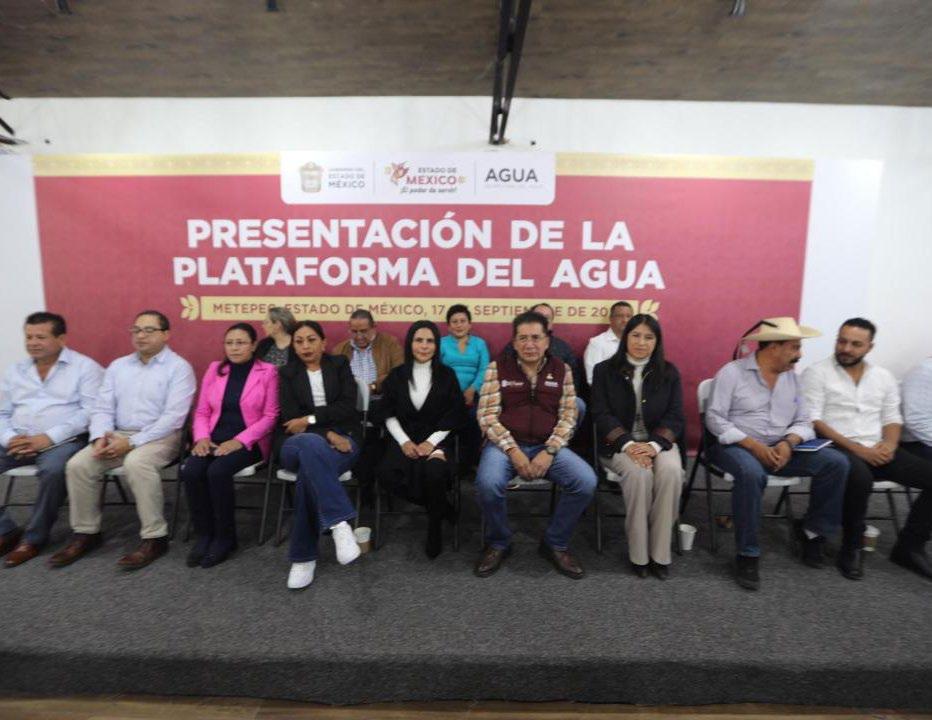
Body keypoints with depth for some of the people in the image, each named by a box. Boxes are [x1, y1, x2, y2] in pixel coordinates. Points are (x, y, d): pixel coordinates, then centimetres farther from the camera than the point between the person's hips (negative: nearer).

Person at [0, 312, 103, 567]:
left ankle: (34, 537, -13)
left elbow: (90, 411, -12)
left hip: (64, 440, -6)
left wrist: (49, 437, -18)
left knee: (53, 470, -34)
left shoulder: (84, 367, -2)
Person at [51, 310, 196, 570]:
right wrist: (101, 437, -10)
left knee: (136, 463, -34)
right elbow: (103, 408, 11)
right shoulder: (118, 366, 15)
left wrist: (132, 443, -19)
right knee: (78, 464, -14)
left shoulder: (179, 367, -6)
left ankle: (155, 538, -21)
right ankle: (86, 533, 5)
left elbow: (173, 417, -14)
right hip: (118, 435, 6)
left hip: (160, 436, -6)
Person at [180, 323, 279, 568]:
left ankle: (225, 537, -8)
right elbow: (202, 411, 12)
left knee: (218, 472, -29)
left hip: (249, 442, -4)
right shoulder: (215, 368, 12)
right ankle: (204, 534, -3)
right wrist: (202, 437, -7)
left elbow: (270, 416, -8)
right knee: (190, 472, -23)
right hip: (215, 439, 4)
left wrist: (239, 441, -17)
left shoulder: (268, 371, -3)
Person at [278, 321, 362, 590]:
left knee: (309, 473, -35)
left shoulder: (340, 365, 12)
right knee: (312, 445, -39)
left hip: (342, 441, 0)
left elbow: (347, 406, -2)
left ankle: (303, 556, -27)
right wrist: (327, 434, -15)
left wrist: (310, 419, -11)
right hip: (300, 444, 0)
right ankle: (340, 524, -43)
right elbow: (290, 420, -1)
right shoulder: (287, 373, 13)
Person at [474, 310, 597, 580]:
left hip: (547, 446, 2)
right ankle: (498, 543, 0)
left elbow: (568, 416, 3)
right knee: (488, 483, -32)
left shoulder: (561, 370, 8)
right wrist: (513, 451, -17)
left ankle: (555, 544, 5)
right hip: (505, 444, -2)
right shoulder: (497, 368, 2)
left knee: (586, 481, -22)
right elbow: (487, 415, -5)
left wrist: (549, 451, -13)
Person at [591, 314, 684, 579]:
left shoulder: (669, 372, 8)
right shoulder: (604, 370, 2)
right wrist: (628, 444, -21)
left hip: (658, 441, 2)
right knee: (638, 473, -33)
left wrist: (654, 445, -19)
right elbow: (602, 415, -6)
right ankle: (638, 553, -16)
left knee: (671, 471, -30)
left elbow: (675, 417, 0)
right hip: (618, 443, -2)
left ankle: (660, 553, -17)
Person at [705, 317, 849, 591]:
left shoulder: (792, 377, 11)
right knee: (752, 473, -38)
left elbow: (803, 422, 8)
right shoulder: (732, 372, -8)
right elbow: (715, 419, -13)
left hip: (779, 449, 6)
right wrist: (753, 445, -21)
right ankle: (747, 554, -20)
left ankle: (812, 531, 8)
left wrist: (788, 443, -14)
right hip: (736, 445, -6)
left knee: (837, 462, -11)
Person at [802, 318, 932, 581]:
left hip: (877, 451, 6)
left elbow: (892, 418, 14)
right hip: (838, 448, -6)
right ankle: (851, 548, -13)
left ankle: (910, 546, 4)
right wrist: (856, 448, -17)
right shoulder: (817, 373, -3)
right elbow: (813, 420, -10)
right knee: (860, 478, -36)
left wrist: (890, 444, -9)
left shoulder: (884, 377, 15)